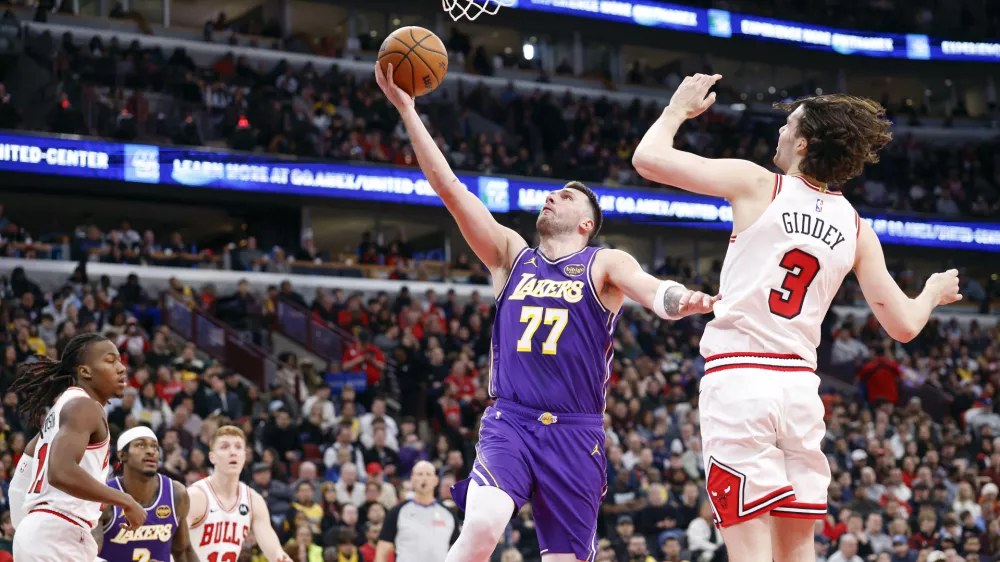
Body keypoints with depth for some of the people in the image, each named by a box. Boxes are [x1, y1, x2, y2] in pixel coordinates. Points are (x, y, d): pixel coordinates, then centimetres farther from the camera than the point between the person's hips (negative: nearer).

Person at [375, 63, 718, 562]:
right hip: (508, 422, 0)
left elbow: (651, 290, -13)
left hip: (574, 432, 0)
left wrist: (682, 301, -38)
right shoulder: (511, 254, 14)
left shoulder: (604, 264, 7)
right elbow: (448, 188, 8)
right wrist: (406, 109, 1)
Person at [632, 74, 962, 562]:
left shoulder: (758, 185, -2)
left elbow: (648, 158, -2)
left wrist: (678, 109, 18)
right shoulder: (857, 230, 10)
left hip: (739, 377, -4)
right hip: (801, 386, 4)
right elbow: (903, 325, 12)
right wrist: (934, 294, 35)